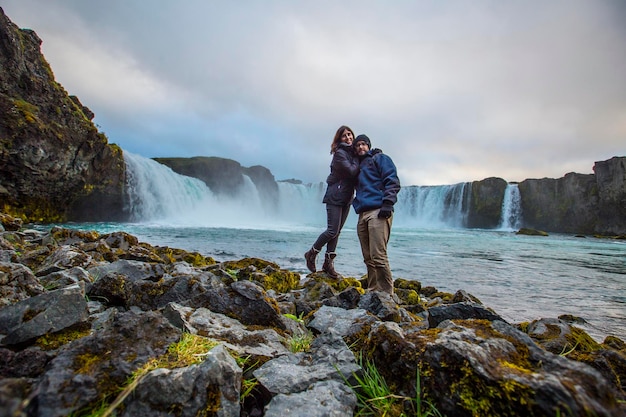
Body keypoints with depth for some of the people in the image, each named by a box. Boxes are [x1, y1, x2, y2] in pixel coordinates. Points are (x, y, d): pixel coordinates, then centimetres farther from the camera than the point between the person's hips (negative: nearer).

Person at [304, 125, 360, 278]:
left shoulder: (352, 153, 13)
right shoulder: (340, 153, -12)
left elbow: (357, 173, 7)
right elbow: (352, 171, -20)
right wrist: (357, 159, -5)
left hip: (347, 198, 8)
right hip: (335, 197, -8)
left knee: (337, 231, 8)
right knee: (332, 230, -8)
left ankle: (328, 263, 14)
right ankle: (312, 253, 12)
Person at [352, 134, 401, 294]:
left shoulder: (380, 158, 8)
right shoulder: (358, 166, 28)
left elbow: (392, 181, -5)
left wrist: (387, 203, -15)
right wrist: (357, 203, 19)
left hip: (378, 212, -7)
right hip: (363, 214, 7)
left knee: (378, 256, -14)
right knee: (368, 258, 7)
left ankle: (387, 293, -7)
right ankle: (373, 291, 14)